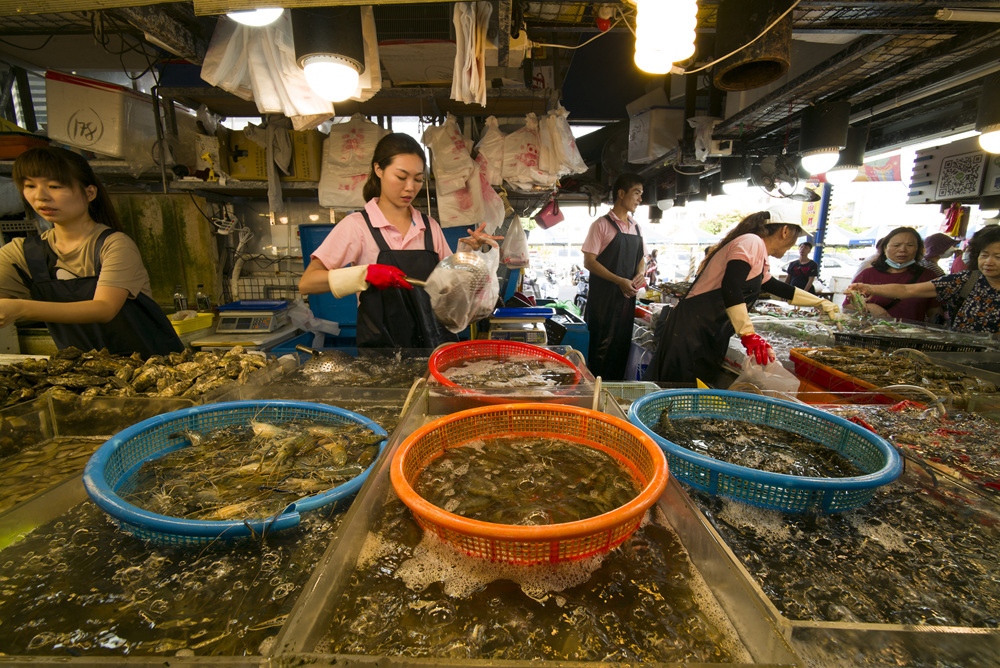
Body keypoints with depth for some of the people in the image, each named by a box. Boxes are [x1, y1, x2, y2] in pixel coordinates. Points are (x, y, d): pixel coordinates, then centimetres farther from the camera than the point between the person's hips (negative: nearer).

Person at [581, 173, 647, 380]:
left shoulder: (636, 227, 15)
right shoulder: (602, 224, -5)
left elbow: (641, 259, 23)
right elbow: (589, 262, -11)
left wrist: (640, 274, -2)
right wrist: (619, 281, -18)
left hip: (627, 296, 6)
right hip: (604, 296, -6)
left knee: (622, 346, 10)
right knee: (601, 346, -3)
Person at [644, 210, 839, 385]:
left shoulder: (759, 261, 26)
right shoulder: (751, 242, -6)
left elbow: (780, 289, 42)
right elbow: (730, 287, -21)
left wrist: (821, 302, 51)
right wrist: (749, 334, -26)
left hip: (712, 335, 10)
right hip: (695, 327, -10)